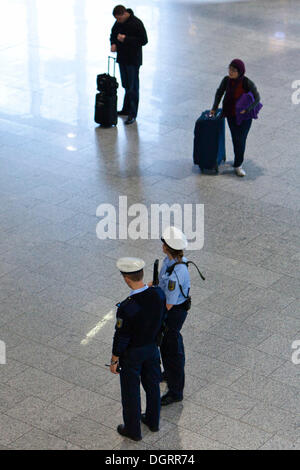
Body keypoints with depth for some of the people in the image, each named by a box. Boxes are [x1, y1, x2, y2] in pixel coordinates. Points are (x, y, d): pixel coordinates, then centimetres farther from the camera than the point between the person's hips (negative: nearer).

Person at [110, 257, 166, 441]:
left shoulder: (126, 307, -35)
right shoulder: (159, 293, -19)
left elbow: (121, 337, -24)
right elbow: (161, 320, -2)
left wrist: (114, 361, -8)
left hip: (132, 352, -5)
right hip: (152, 347, 6)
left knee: (130, 391, 16)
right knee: (152, 384, 25)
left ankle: (133, 429, 34)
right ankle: (153, 420, 46)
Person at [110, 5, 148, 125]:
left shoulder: (137, 23, -17)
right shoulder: (118, 23, 5)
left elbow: (143, 40, -18)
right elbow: (113, 34, 21)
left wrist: (126, 39, -24)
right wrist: (113, 43, -2)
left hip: (133, 60, -7)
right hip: (122, 58, 7)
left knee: (133, 87, -4)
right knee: (126, 85, 16)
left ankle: (132, 114, -1)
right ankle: (126, 109, 28)